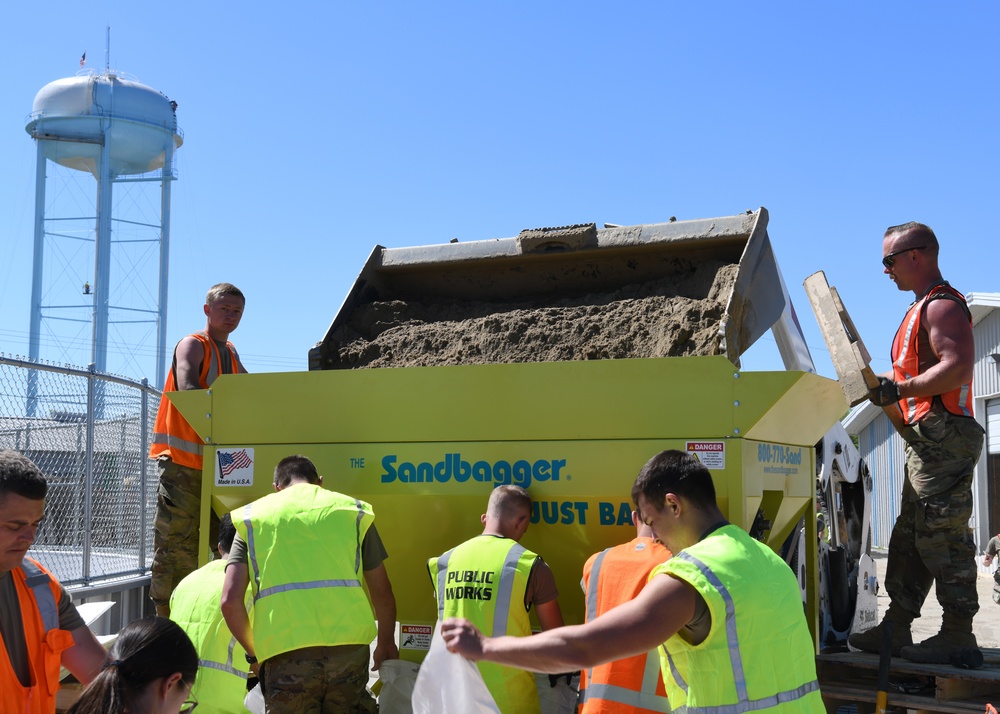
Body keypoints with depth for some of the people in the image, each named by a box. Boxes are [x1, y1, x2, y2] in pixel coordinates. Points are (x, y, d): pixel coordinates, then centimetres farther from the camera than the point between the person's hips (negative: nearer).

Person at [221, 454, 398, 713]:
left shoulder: (252, 516, 14)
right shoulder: (353, 510, 16)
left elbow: (230, 601, 4)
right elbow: (383, 595, 15)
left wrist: (254, 653, 19)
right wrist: (386, 644, 31)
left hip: (286, 655, 0)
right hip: (349, 649, 1)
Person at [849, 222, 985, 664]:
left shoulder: (942, 305, -11)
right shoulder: (924, 307, 22)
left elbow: (958, 366, -25)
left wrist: (900, 388, -22)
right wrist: (886, 384, 18)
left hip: (942, 437, -11)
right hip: (927, 441, 11)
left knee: (942, 537, -8)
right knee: (908, 539, 11)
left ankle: (957, 635, -2)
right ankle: (896, 629, 16)